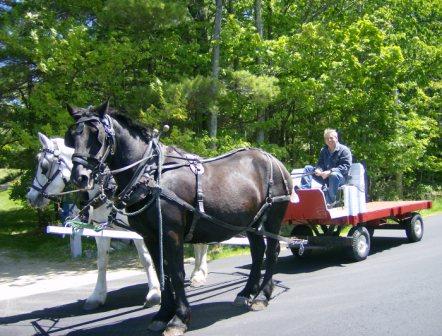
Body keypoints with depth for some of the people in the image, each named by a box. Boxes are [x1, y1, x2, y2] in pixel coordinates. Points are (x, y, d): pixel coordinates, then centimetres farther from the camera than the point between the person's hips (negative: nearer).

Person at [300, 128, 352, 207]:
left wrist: (330, 172, -28)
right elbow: (320, 163, 11)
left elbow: (346, 166, -16)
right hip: (325, 177, 6)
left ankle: (331, 201, -28)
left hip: (340, 177, -6)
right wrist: (318, 170, -16)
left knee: (334, 175, -41)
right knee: (308, 168, -2)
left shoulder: (344, 150, -6)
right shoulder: (323, 150, 14)